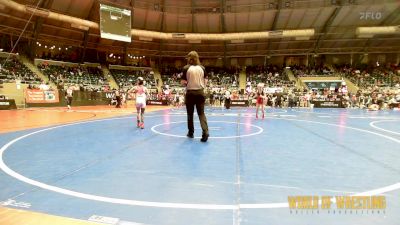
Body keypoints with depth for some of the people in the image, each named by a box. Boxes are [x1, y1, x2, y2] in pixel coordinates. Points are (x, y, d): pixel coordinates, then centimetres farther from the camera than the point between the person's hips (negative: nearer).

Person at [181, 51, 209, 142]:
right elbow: (205, 81, 6)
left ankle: (191, 132, 23)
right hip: (200, 92, 2)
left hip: (190, 93, -2)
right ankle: (205, 132, -11)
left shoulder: (186, 68, -6)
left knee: (190, 113, 13)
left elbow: (183, 82, -7)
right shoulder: (202, 68, 2)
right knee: (201, 113, 5)